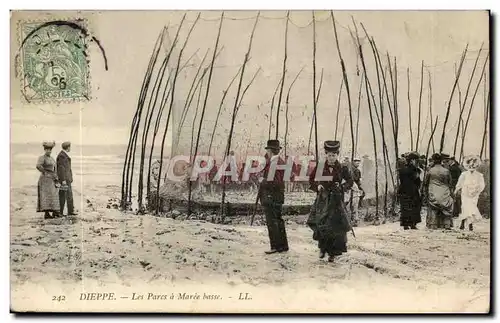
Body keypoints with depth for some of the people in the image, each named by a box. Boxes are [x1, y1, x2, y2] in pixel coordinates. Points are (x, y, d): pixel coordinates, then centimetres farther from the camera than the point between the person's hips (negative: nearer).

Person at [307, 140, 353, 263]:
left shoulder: (342, 168, 0)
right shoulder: (320, 166, 1)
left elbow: (350, 181, 11)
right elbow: (311, 180, 11)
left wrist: (342, 187, -6)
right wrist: (317, 186, -6)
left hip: (336, 200, 0)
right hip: (322, 199, 0)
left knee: (335, 226, -3)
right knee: (319, 224, -9)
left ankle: (332, 252, 10)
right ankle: (323, 247, 15)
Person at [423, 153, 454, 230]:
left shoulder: (430, 171, -4)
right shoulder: (446, 171, 0)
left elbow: (425, 183, 4)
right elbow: (450, 184, 7)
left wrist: (426, 193, 15)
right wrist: (451, 193, 17)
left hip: (433, 195, -1)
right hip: (445, 195, 1)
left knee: (433, 210, 3)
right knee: (446, 209, 9)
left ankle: (433, 226, 1)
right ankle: (447, 225, 6)